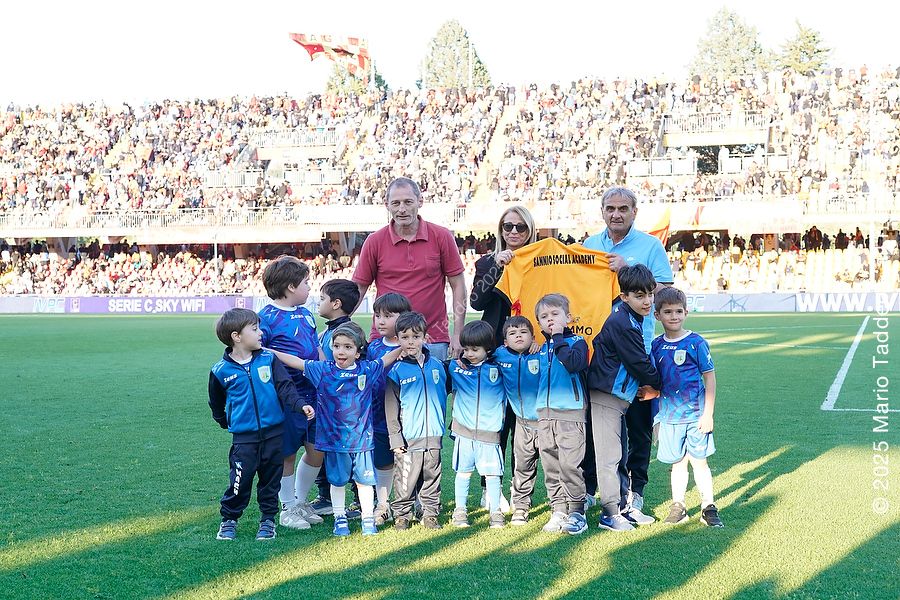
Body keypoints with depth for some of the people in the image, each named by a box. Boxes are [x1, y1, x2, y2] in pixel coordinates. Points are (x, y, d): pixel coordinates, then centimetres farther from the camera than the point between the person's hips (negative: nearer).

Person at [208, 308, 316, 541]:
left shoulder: (269, 359, 1)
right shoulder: (221, 371, -2)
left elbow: (285, 386, -5)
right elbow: (216, 404, 15)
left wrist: (301, 404, -19)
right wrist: (226, 423, 15)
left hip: (273, 433, 2)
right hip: (244, 437, -2)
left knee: (271, 479, 10)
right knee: (240, 480, -2)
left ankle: (268, 519, 24)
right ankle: (229, 520, 16)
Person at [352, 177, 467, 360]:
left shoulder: (441, 237, 1)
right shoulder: (374, 242, 2)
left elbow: (457, 285, 4)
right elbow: (358, 287, 7)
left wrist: (457, 334, -1)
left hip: (434, 340, 0)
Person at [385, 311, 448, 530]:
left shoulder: (436, 366, 6)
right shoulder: (396, 371, -4)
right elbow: (391, 407, -2)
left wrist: (442, 423, 16)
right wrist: (395, 436, -7)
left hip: (433, 434, 3)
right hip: (408, 436, -3)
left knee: (432, 476, 10)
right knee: (406, 478, 1)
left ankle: (430, 514, 20)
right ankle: (401, 514, 14)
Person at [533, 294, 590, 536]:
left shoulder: (577, 342, 0)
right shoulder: (543, 348, 17)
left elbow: (574, 363, -22)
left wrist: (558, 339, -14)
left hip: (571, 412, -6)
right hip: (544, 413, 6)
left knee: (570, 464, -9)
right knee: (550, 466, 7)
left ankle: (576, 511, 0)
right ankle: (558, 510, 15)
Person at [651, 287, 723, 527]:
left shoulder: (696, 343, -7)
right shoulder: (656, 345, 4)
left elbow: (709, 377, -5)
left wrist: (708, 413, -8)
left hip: (695, 415, -3)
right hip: (669, 415, 3)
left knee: (699, 461, 2)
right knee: (677, 462, 11)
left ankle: (708, 507, 12)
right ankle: (677, 507, 19)